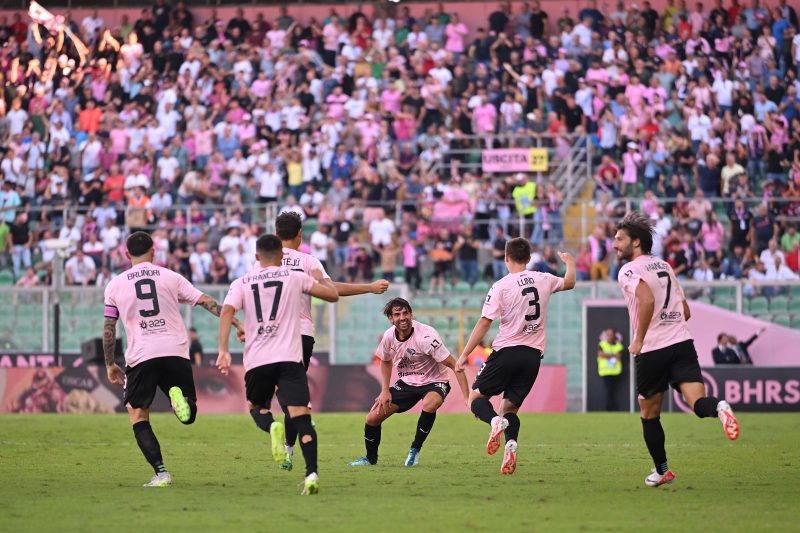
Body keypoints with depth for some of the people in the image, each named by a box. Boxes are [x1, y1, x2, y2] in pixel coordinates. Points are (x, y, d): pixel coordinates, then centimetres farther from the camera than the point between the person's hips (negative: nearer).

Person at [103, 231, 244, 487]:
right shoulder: (170, 277, 11)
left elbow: (108, 328, 10)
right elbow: (206, 302, 7)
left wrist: (110, 365, 19)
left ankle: (161, 473, -7)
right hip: (175, 351, 1)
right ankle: (179, 396, -25)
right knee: (188, 416, 12)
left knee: (138, 417, 9)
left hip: (140, 356, -1)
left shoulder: (115, 285, 9)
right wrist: (236, 324, 11)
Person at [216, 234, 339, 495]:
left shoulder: (242, 283, 10)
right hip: (289, 357, -1)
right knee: (300, 415, -5)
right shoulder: (295, 278, 8)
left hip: (256, 359, 1)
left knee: (256, 407, 23)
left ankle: (272, 427, -13)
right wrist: (320, 278, 34)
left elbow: (227, 312, -6)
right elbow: (333, 295, 14)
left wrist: (223, 351, -11)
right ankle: (311, 473, -21)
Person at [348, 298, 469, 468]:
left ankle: (415, 450, -17)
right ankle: (371, 458, 26)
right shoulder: (389, 336, -10)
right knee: (372, 418, -3)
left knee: (429, 404, -39)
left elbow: (454, 365, -26)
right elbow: (386, 361, 15)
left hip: (433, 383, -5)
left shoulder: (426, 336, -28)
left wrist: (467, 397, -32)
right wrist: (385, 390, 4)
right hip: (405, 383, 5)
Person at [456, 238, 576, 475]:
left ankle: (495, 421, -26)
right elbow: (569, 283, 30)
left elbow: (484, 323, -9)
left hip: (507, 351, -4)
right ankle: (511, 445, -19)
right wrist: (570, 263, 52)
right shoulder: (543, 280, 7)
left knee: (477, 397, 7)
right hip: (533, 355, 4)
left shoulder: (501, 286, -6)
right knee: (510, 406, 11)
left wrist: (464, 355, -5)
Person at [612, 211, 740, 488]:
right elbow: (686, 312, 21)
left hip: (651, 351, -5)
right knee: (697, 402, -10)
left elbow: (647, 300, -24)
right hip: (682, 342, 5)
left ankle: (661, 470, 21)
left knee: (649, 414, 14)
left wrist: (638, 340, -15)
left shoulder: (629, 271, -5)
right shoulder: (664, 266, 18)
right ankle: (718, 408, -44)